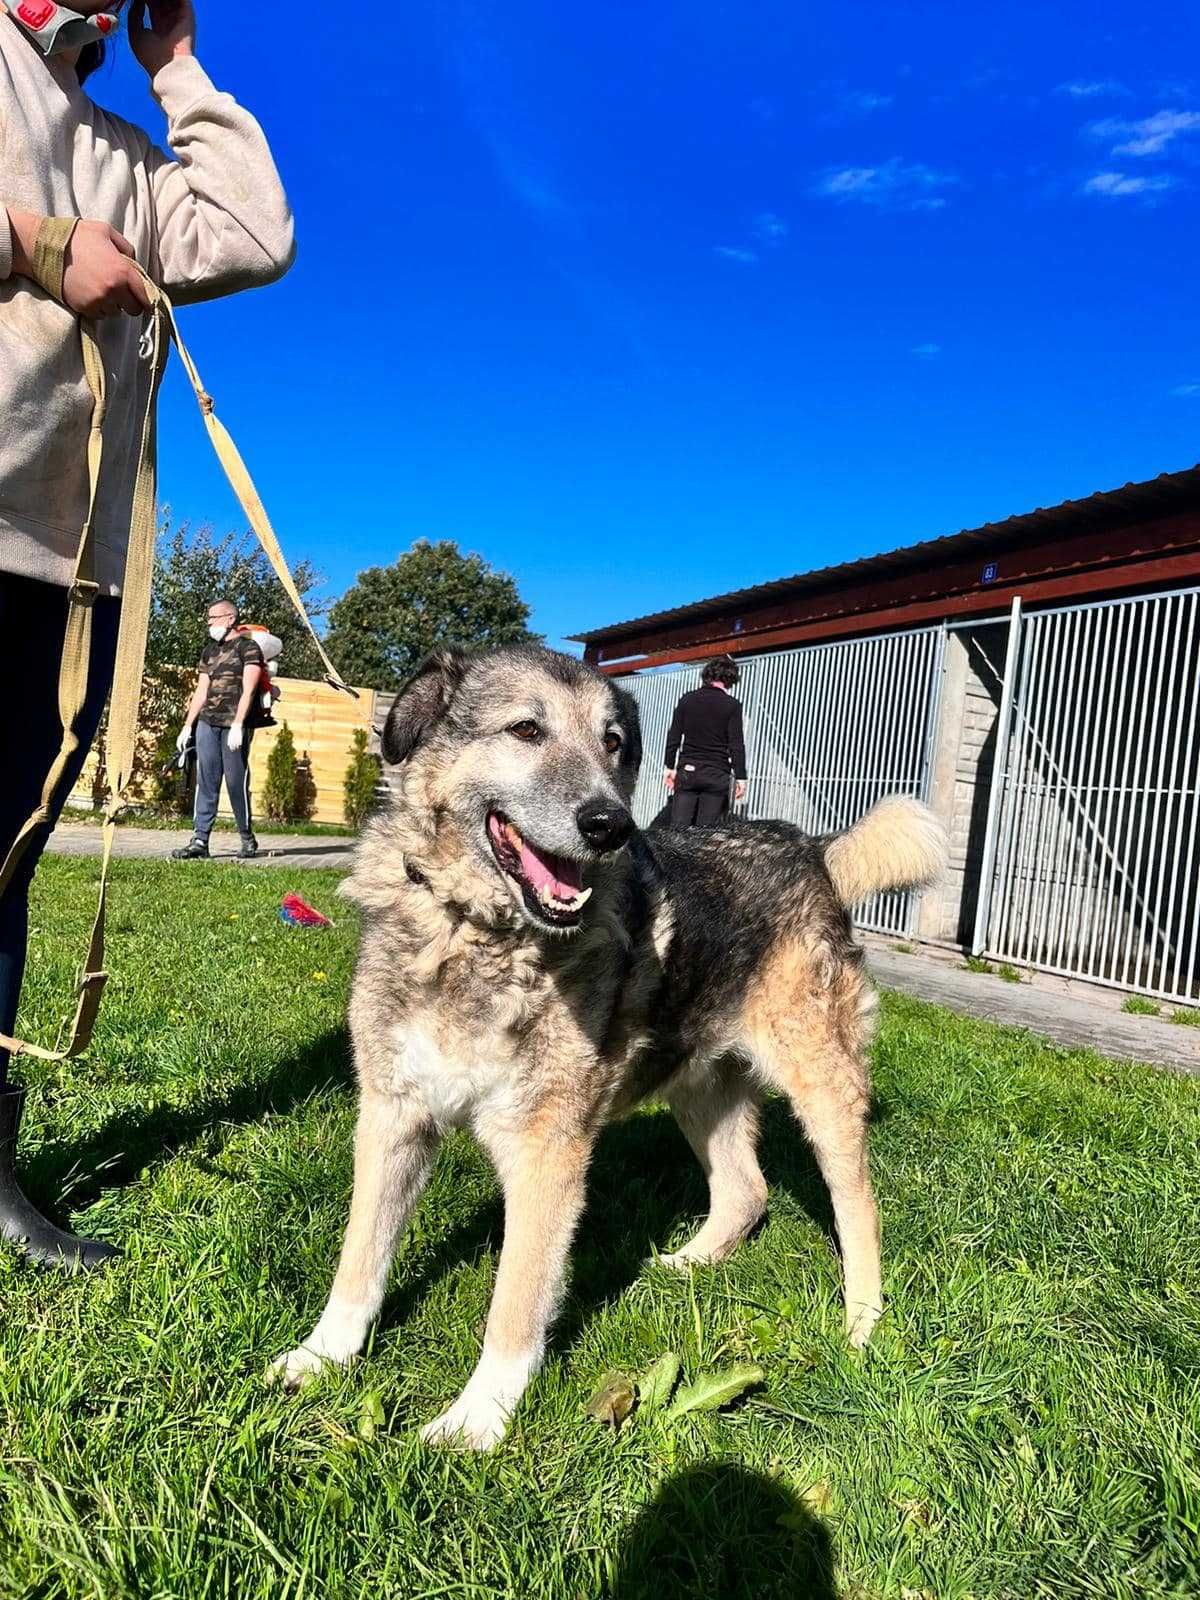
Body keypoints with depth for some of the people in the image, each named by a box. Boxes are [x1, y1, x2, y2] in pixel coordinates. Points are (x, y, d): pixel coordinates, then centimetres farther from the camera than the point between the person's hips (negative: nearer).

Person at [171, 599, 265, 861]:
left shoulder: (248, 646, 0)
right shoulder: (209, 650, 20)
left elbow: (248, 690, -9)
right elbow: (201, 692, 20)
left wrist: (237, 725, -18)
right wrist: (187, 726, 13)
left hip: (235, 725, -6)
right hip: (207, 722, 6)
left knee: (236, 782, -4)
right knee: (205, 782, 1)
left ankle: (248, 840, 10)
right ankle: (200, 841, 0)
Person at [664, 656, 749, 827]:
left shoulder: (687, 700, 7)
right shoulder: (732, 705, -3)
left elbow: (674, 737, 7)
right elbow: (736, 744, -6)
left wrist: (670, 767, 14)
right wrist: (740, 777, -2)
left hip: (687, 770, 2)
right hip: (716, 774, -2)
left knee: (679, 825, 1)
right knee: (705, 830, 2)